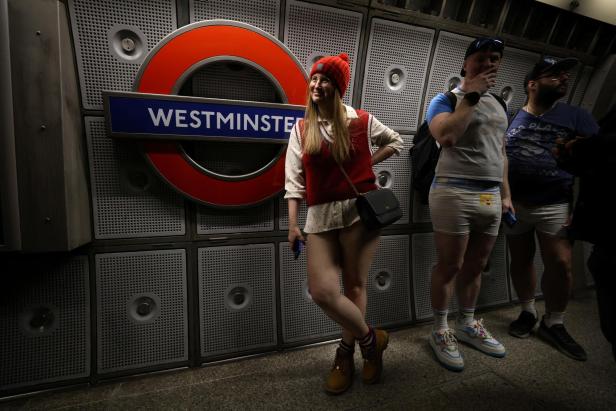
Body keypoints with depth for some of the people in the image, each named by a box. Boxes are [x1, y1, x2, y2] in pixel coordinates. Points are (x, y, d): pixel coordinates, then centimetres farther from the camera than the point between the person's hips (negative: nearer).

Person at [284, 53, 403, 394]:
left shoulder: (362, 121, 5)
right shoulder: (301, 129, 9)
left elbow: (396, 141, 21)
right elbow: (294, 178, 4)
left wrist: (369, 163, 6)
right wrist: (293, 223, -2)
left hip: (360, 209, -1)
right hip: (320, 215, 2)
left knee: (354, 286, 4)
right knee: (321, 291, -6)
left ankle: (346, 353, 30)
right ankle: (370, 338, 21)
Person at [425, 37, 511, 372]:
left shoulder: (499, 105, 21)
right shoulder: (446, 99, 0)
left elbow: (501, 153, 23)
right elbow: (445, 136, -21)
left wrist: (505, 194, 17)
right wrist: (471, 95, -13)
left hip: (491, 197, 7)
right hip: (453, 193, -7)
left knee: (475, 266, 14)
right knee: (449, 266, 0)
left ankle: (467, 325, 31)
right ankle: (440, 331, 17)